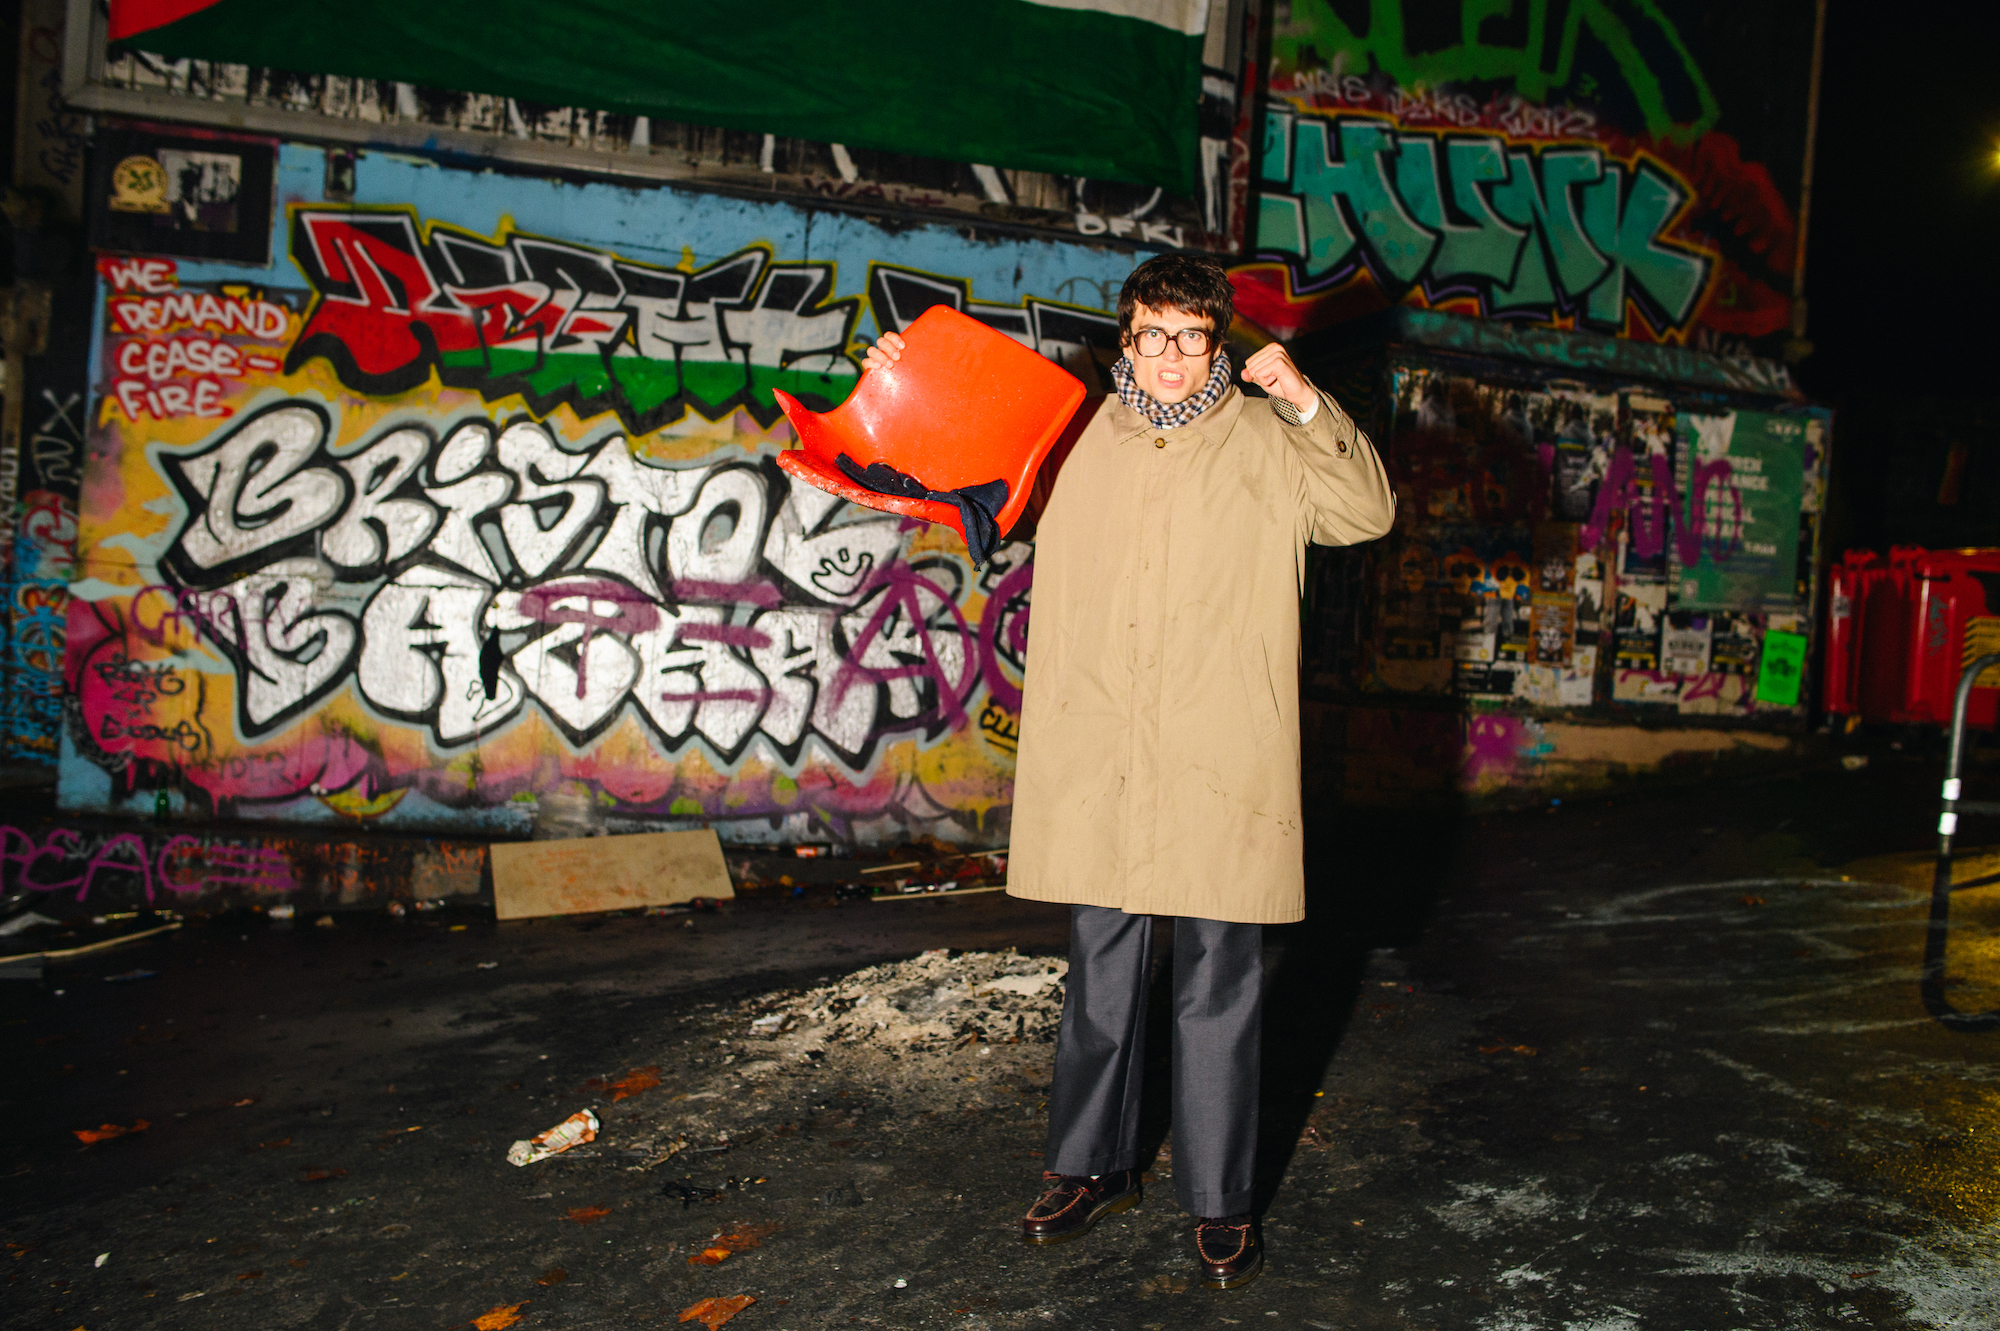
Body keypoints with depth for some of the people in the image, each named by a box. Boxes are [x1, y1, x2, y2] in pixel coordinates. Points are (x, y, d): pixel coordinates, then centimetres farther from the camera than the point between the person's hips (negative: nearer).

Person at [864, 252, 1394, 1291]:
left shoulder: (1267, 442, 4)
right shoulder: (1075, 435, 12)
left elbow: (1367, 513, -5)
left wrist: (1306, 404, -14)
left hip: (1219, 761, -2)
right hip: (1094, 757, 3)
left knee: (1218, 986, 4)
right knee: (1099, 971, 14)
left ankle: (1219, 1202, 20)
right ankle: (1092, 1167, 32)